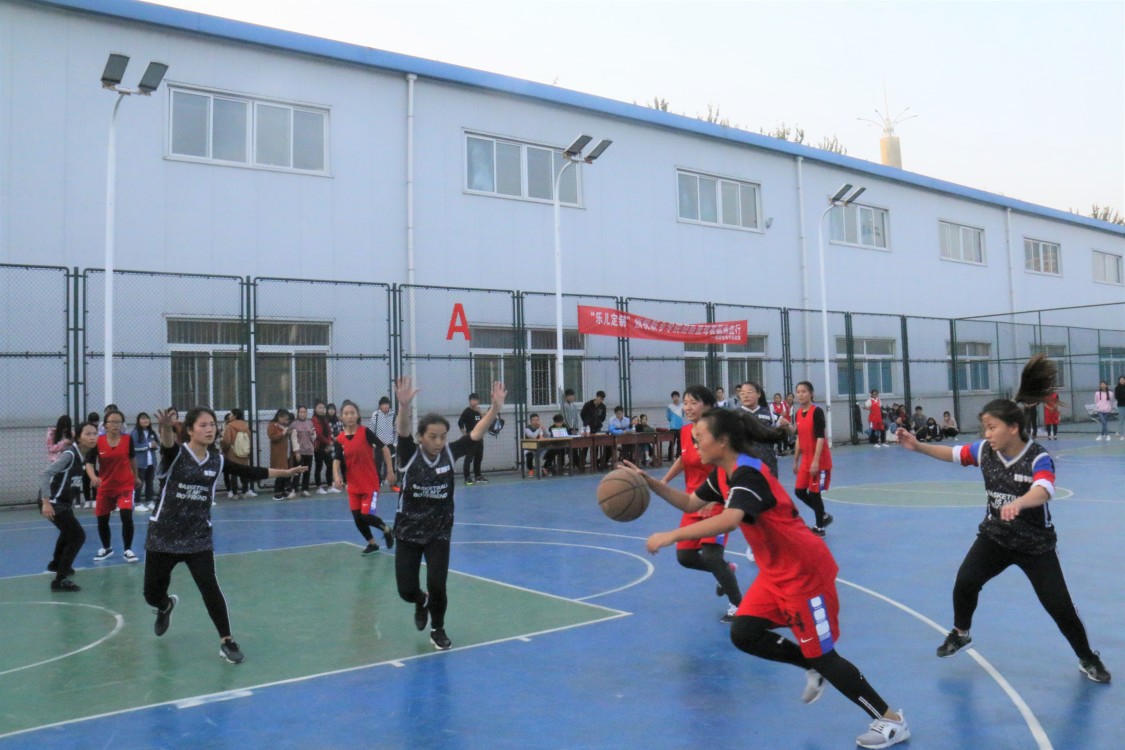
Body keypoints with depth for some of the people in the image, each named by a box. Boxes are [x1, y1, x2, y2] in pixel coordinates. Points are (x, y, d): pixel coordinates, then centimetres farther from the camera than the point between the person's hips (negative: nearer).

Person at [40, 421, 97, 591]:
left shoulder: (83, 455, 2)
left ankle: (56, 564, 58)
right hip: (53, 503, -10)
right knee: (77, 536, -16)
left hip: (64, 501, 10)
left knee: (69, 532, 32)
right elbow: (45, 474, -30)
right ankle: (60, 580, -12)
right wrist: (46, 502, -36)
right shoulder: (69, 454, -24)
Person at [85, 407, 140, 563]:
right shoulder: (98, 441, -10)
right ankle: (107, 549, 36)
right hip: (105, 486, 2)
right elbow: (89, 462, -10)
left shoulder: (128, 439, -7)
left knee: (126, 516, -16)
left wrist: (136, 477, 20)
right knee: (101, 519, 12)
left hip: (125, 485, -2)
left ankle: (128, 550, 0)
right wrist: (93, 477, -30)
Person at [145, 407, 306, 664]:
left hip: (198, 537, 2)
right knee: (152, 594, 9)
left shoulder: (217, 461, 0)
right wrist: (166, 429, -60)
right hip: (163, 535, -2)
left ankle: (226, 642, -1)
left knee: (209, 587, -13)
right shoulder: (175, 454, -13)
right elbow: (167, 444, -36)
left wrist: (284, 472, 11)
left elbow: (249, 473, 10)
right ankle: (166, 607, 47)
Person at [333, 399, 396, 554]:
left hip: (370, 482, -4)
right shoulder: (340, 439, -2)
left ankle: (386, 530, 21)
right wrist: (337, 477, -27)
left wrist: (390, 470, -7)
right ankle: (372, 543, 28)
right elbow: (336, 460, -8)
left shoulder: (365, 432, -11)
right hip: (353, 485, 4)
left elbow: (384, 448, -6)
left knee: (366, 515, -10)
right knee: (357, 518, 5)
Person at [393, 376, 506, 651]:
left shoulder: (450, 454, -8)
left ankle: (438, 630, 21)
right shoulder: (409, 455, -15)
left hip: (439, 532, 1)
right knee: (407, 590, 2)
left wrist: (495, 407, -32)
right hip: (408, 532, -1)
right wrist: (404, 405, -54)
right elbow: (402, 431, -34)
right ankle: (422, 602, 40)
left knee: (437, 585, -8)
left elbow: (477, 433, -17)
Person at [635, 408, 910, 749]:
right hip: (776, 573, 9)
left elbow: (729, 520, -43)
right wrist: (651, 483, 0)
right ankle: (812, 668, 21)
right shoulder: (722, 474, 4)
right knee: (743, 634, 1)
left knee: (822, 655, -1)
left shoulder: (748, 474, -26)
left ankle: (892, 720, 16)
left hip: (805, 573, -9)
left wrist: (671, 536, -42)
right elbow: (690, 504, 13)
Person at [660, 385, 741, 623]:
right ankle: (726, 570, 34)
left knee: (710, 555, -17)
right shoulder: (684, 431, 0)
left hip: (717, 503, -7)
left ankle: (738, 605, 4)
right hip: (694, 503, 7)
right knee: (684, 556, 5)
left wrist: (714, 500, -32)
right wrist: (664, 481, 7)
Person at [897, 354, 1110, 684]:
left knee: (1059, 606, -1)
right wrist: (919, 447, -7)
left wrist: (1018, 502, -64)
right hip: (995, 536, 4)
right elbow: (953, 454, 6)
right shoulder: (985, 450, -10)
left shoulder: (1039, 458, -25)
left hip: (1036, 544, -4)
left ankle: (1088, 660, 26)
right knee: (965, 582, -11)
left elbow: (1043, 491, -43)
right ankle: (960, 633, 17)